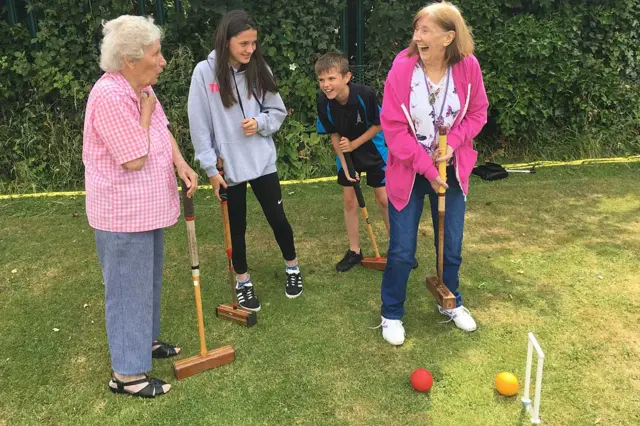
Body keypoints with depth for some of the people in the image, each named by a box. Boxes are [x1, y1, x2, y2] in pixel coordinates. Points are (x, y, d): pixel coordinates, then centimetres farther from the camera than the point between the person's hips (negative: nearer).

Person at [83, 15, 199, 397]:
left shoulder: (142, 88, 4)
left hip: (148, 207, 9)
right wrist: (145, 113, -13)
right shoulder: (109, 97, -24)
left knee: (149, 280, 22)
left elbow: (163, 131, 13)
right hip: (123, 214, -9)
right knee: (129, 289, 1)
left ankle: (144, 340, 42)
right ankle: (127, 373, 14)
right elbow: (136, 159, -24)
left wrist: (182, 164, -4)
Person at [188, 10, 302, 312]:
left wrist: (260, 123, -14)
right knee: (237, 226, 11)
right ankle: (242, 283, 31)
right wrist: (210, 168, -10)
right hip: (228, 166, -2)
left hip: (262, 161, 2)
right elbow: (199, 125, -8)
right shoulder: (205, 72, -9)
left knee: (277, 218, 9)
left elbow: (278, 112, 7)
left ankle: (292, 268, 34)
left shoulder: (259, 69, -1)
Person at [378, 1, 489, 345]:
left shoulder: (468, 67, -11)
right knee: (401, 251, 3)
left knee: (451, 245, 15)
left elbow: (477, 113, 1)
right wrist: (426, 166, -18)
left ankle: (451, 303, 40)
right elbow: (393, 128, -16)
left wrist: (453, 142, -16)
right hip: (408, 173, -2)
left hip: (451, 171, 3)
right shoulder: (401, 69, -18)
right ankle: (391, 314, 25)